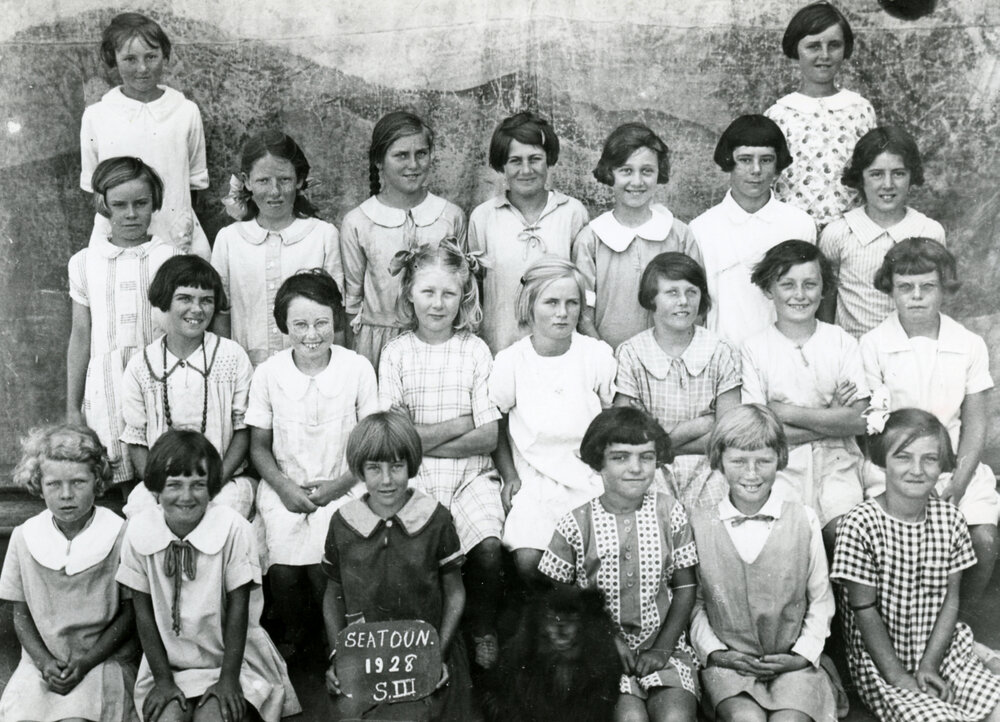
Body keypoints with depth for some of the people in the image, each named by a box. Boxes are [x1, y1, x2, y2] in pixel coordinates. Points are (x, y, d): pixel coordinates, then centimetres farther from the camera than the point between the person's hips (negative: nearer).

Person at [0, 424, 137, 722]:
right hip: (41, 662, 3)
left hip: (104, 660, -2)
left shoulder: (120, 537, -6)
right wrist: (45, 662, -7)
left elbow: (130, 612, -1)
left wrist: (87, 662, -10)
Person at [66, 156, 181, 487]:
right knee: (129, 488, 5)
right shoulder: (85, 262, 6)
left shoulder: (170, 257, 1)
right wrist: (72, 407, 11)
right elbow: (80, 336, 11)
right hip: (107, 385, 1)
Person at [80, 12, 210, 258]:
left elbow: (196, 180, 8)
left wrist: (183, 219, -2)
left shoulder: (187, 112, 2)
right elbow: (91, 183, 9)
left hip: (178, 239, 0)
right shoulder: (96, 116, 2)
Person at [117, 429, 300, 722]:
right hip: (168, 661, 2)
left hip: (231, 657, -1)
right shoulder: (138, 530, -11)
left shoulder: (233, 528, -17)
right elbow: (143, 611, -3)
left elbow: (237, 606, -11)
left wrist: (229, 678, -10)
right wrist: (163, 679, -4)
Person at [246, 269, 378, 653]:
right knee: (282, 570, -18)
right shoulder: (268, 373, -2)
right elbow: (259, 445, 6)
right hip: (284, 488, 1)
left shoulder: (358, 369, -5)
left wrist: (338, 485, -10)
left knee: (325, 566, -21)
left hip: (341, 488, -1)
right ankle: (292, 634, 13)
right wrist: (284, 487, -9)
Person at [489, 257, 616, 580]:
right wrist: (509, 476, 1)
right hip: (534, 478, 0)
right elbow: (497, 426, 11)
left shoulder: (598, 355, -1)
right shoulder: (510, 361, -3)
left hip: (591, 479, 1)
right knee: (529, 560, -22)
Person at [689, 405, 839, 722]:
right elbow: (693, 602, 9)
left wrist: (803, 653, -3)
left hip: (793, 661, 0)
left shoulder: (804, 520, 3)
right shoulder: (700, 524, 3)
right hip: (728, 661, 0)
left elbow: (820, 600, 8)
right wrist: (714, 651, -4)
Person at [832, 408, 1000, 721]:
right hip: (880, 662, -4)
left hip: (943, 651, 4)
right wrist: (899, 678, -13)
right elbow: (865, 611, -12)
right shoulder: (860, 525, -15)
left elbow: (950, 599, 1)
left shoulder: (949, 518, 0)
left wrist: (929, 665, -9)